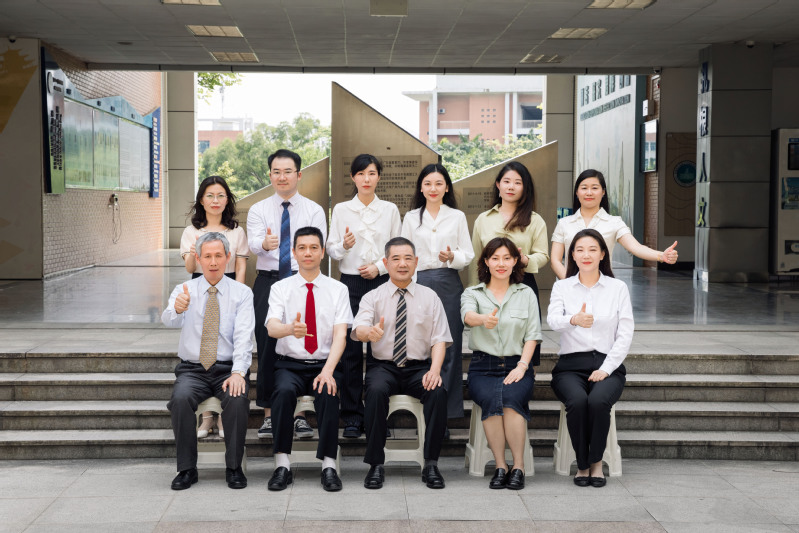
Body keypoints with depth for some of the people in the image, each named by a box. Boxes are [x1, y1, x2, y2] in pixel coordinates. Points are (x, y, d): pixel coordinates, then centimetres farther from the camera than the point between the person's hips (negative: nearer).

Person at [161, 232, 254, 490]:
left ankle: (234, 468, -13)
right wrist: (177, 309, -41)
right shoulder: (184, 290, 5)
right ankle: (186, 469, -14)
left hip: (228, 369, -1)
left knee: (238, 399, -31)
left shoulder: (242, 292, 3)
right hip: (192, 369, 1)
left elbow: (243, 336, -8)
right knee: (181, 398, -29)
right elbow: (169, 321, -16)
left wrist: (238, 372, -23)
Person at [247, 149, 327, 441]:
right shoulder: (258, 210, 7)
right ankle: (268, 415, 11)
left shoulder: (314, 210, 6)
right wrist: (264, 244, -36)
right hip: (268, 282, 1)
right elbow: (253, 244, -11)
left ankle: (299, 415, 10)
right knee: (267, 349, 1)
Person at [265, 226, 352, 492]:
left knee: (328, 393, -32)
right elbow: (271, 327, -13)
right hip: (289, 365, 0)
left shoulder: (338, 289, 5)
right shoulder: (280, 288, 5)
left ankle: (329, 465, -25)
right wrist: (291, 328, -38)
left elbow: (340, 335, -6)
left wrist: (328, 370, -23)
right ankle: (282, 465, -25)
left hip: (324, 365, 0)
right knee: (284, 391, -32)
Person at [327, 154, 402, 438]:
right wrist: (344, 246, -13)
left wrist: (379, 267, -7)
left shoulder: (390, 210, 8)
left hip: (382, 282, 0)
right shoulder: (341, 209, 8)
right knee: (351, 349, -3)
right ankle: (352, 417, 4)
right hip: (351, 283, 0)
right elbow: (331, 249, 8)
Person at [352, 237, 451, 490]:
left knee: (438, 391, -30)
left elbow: (439, 340, 1)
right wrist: (369, 333, -39)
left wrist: (434, 370, -18)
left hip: (419, 368, 1)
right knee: (376, 391, -34)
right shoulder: (373, 297, 5)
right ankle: (376, 465, -23)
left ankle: (431, 464, -19)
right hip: (383, 366, -1)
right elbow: (358, 329, -13)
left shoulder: (430, 297, 9)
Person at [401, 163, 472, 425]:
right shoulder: (411, 217, 12)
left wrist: (452, 257, -12)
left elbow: (468, 255, 9)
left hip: (448, 284, 0)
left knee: (449, 349, -2)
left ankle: (444, 412, 3)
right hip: (419, 283, 0)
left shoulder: (457, 217, 10)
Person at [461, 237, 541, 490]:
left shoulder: (526, 294, 13)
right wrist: (483, 319, -40)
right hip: (483, 367, 0)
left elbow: (532, 335, 6)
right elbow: (467, 315, -15)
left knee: (511, 398, -31)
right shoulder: (473, 293, 9)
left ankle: (518, 466, -21)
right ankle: (500, 466, -20)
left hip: (516, 366, 0)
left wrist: (522, 366, -9)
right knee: (491, 399, -31)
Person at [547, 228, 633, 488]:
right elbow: (553, 320, -10)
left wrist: (606, 369, -9)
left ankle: (596, 462, -10)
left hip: (607, 365, 0)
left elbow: (625, 335, 4)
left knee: (598, 401, -32)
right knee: (577, 401, -31)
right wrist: (574, 319, -34)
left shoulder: (618, 288, 10)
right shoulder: (562, 287, 10)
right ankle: (582, 464, -11)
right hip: (571, 365, 0)